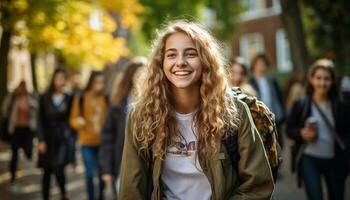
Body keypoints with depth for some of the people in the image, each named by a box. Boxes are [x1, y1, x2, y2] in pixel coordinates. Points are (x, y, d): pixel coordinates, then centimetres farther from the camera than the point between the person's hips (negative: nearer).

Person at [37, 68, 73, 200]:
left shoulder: (69, 98, 0)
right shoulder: (45, 98, 2)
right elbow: (41, 121, 2)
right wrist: (41, 140, -4)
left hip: (63, 139, -2)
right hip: (48, 138, 2)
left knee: (58, 167, -18)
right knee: (47, 172, 9)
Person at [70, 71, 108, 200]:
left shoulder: (106, 98, 1)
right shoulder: (81, 98, 0)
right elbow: (73, 119, 3)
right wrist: (78, 122, -18)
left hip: (102, 142, 1)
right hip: (87, 142, -1)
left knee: (102, 173, 7)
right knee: (89, 173, -1)